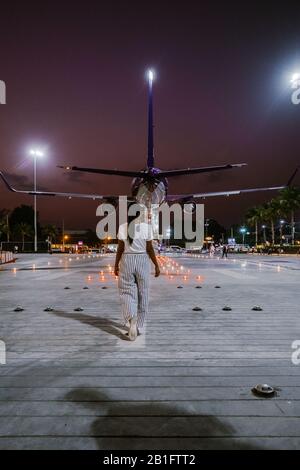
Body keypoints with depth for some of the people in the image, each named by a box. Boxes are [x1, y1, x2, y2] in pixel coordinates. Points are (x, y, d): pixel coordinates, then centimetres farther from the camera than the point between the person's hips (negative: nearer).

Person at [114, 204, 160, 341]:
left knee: (127, 292, 8)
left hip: (127, 261, 0)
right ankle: (139, 326, 20)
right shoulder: (147, 227, -6)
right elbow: (150, 249, -6)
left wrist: (116, 265, 9)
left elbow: (120, 249, -1)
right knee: (142, 293, 12)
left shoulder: (122, 227, -3)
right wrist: (157, 265, 3)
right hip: (143, 261, 0)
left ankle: (132, 319, -17)